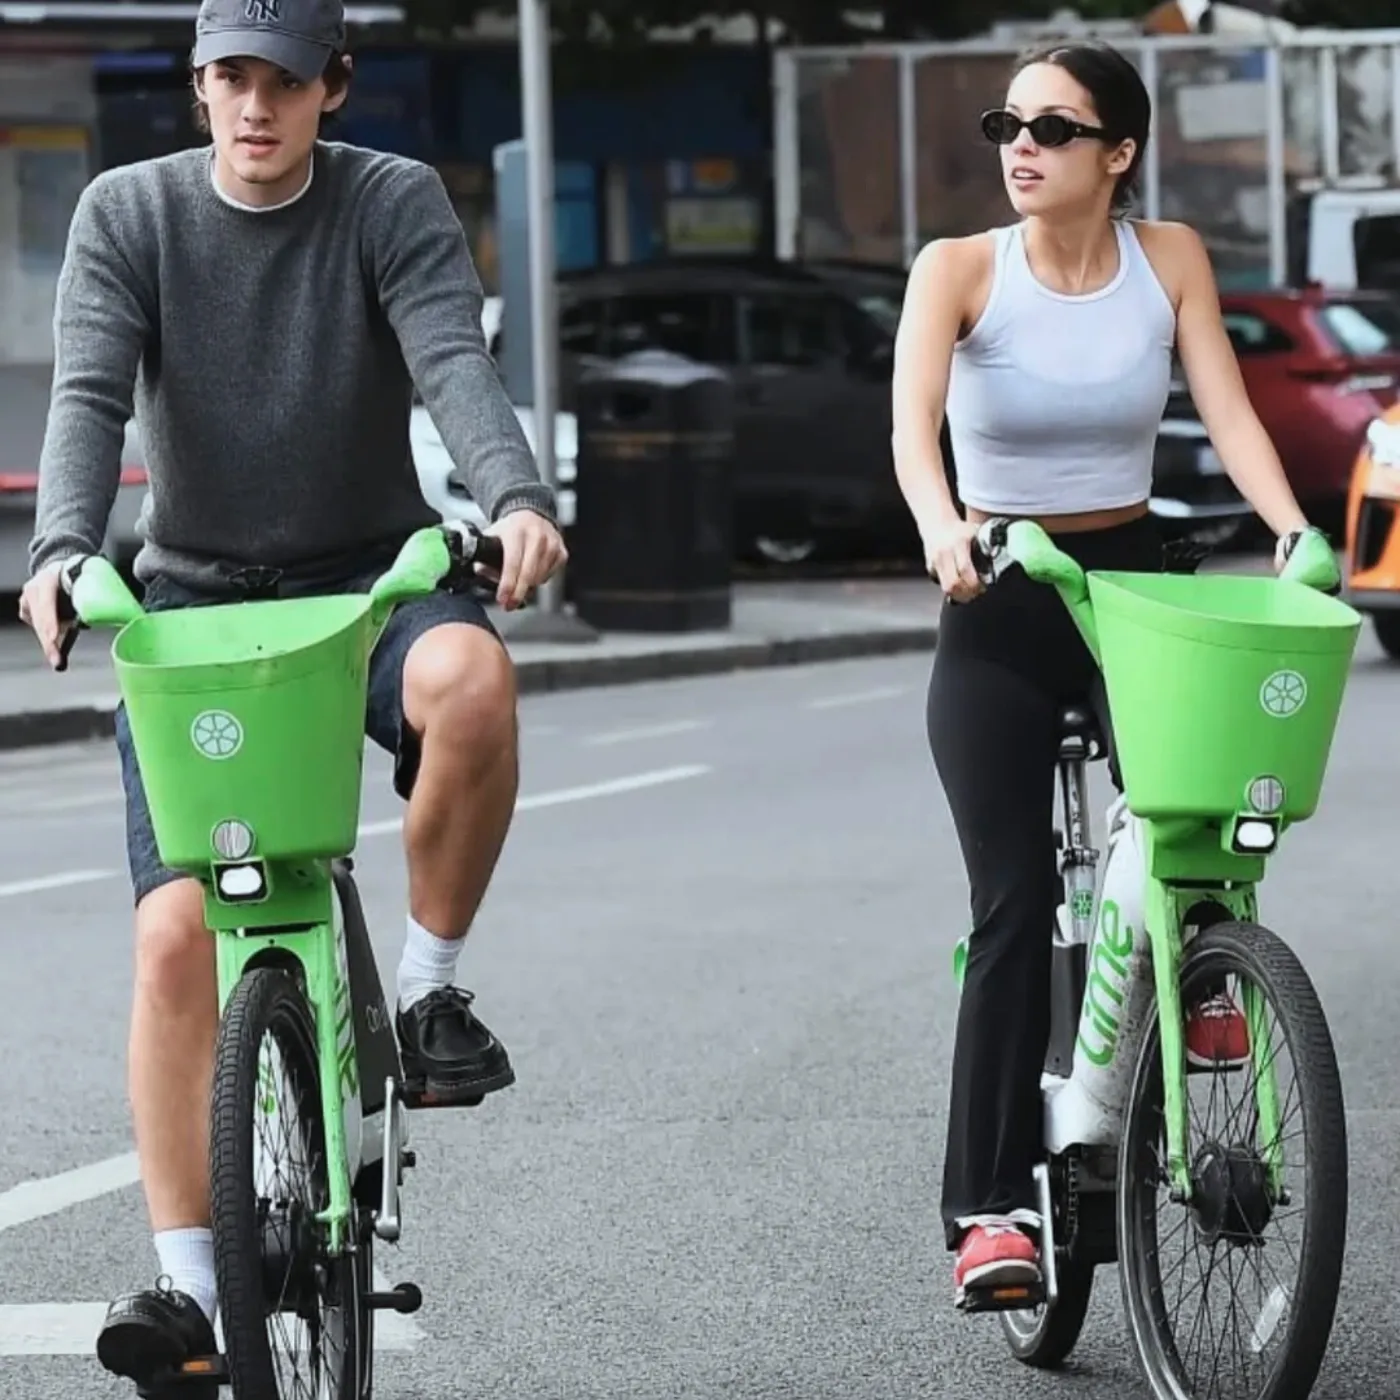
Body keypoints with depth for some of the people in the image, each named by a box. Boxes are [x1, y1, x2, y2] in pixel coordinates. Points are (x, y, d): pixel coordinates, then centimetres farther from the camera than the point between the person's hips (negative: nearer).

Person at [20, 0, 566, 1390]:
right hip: (194, 597, 1)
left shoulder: (393, 201, -4)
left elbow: (452, 360, -19)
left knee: (470, 678, -37)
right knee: (176, 933, -11)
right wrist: (61, 549, -34)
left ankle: (427, 982, -14)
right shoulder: (128, 212, -2)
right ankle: (186, 1282, -5)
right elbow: (88, 394, -14)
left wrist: (517, 498, -39)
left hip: (370, 573, -1)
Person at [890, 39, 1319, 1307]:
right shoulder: (961, 270, -8)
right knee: (1014, 906, -10)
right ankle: (992, 1204, -6)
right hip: (998, 601, -1)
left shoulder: (1169, 260, -1)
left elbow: (1229, 413, -8)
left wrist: (1294, 529, -26)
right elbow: (914, 422, -22)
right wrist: (940, 527, -42)